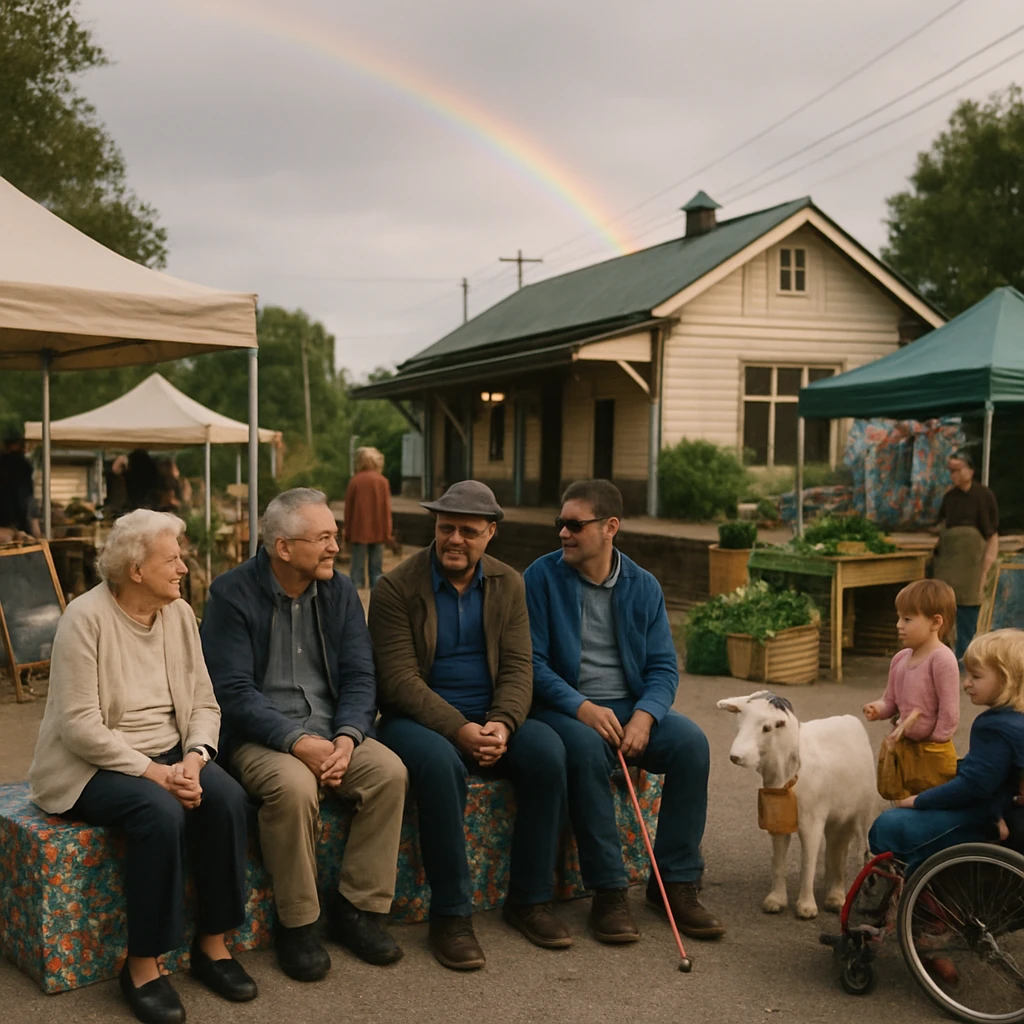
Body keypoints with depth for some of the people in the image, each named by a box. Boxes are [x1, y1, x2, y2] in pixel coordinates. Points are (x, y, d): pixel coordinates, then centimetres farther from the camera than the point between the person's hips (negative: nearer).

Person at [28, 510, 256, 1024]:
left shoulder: (179, 613, 3)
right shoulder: (86, 617, -15)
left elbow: (204, 704, 3)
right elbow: (80, 725, -20)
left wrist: (193, 759, -16)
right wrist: (152, 772, -24)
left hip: (168, 756, 5)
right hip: (92, 766, -5)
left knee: (227, 797, -22)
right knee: (161, 812, -33)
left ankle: (212, 943, -7)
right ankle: (142, 965, -17)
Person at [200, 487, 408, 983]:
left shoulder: (339, 591, 6)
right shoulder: (232, 594, -8)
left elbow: (359, 677, 3)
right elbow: (234, 691, -14)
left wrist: (347, 737, -16)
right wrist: (297, 742, -25)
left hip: (331, 732, 5)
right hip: (260, 737, -4)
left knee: (391, 772, -22)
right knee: (294, 787, -34)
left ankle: (357, 907, -6)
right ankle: (296, 924, -13)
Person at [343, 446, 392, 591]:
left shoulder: (355, 481, -5)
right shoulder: (383, 481, -2)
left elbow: (348, 508, 0)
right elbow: (387, 508, 0)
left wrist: (347, 532, 8)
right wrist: (387, 532, 7)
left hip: (359, 532, -1)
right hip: (378, 532, 1)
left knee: (358, 568, 4)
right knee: (377, 569, 7)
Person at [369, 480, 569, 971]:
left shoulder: (508, 585, 6)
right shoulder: (396, 588, -7)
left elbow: (517, 668, 1)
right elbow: (400, 679, -14)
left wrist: (502, 724, -20)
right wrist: (459, 730, -25)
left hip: (490, 718, 4)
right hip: (419, 720, -4)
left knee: (548, 752, -24)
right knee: (440, 764, -36)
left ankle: (530, 899, -7)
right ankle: (450, 913, -21)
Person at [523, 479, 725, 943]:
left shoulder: (643, 586, 7)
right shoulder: (542, 576, -2)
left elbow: (663, 666, 4)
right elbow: (532, 661, -9)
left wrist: (644, 715, -17)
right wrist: (581, 707, -23)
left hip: (631, 709, 4)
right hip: (566, 709, -3)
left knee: (691, 741, -23)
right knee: (586, 747, -36)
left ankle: (676, 883, -10)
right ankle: (608, 891, -25)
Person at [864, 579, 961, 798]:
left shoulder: (942, 659, -20)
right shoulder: (900, 659, 3)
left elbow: (949, 711, -18)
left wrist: (933, 744, -12)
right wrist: (878, 709, -9)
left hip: (931, 755, -7)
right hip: (898, 747, 7)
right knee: (895, 799, 17)